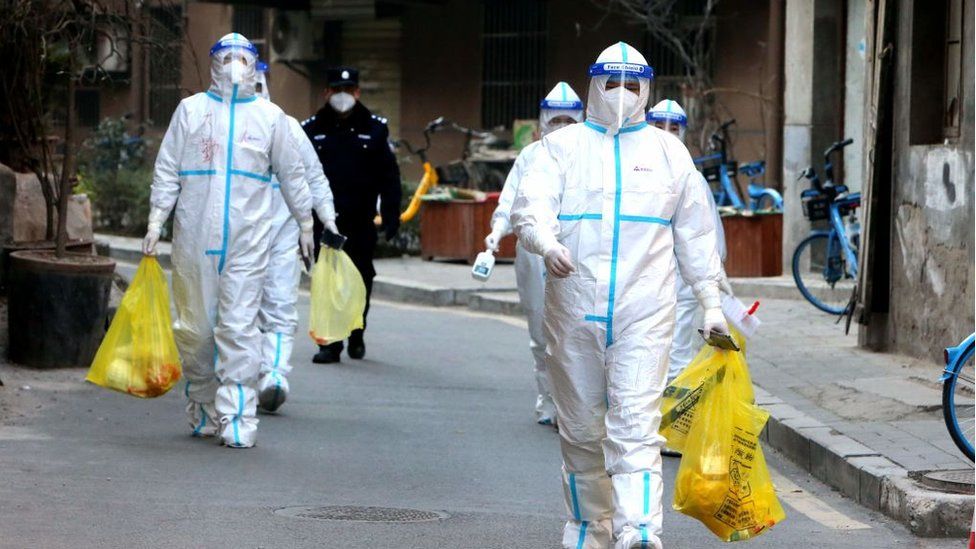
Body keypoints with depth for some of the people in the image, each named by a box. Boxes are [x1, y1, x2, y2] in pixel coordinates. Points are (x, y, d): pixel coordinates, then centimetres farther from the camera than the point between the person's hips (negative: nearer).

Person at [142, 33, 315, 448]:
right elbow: (167, 169, 7)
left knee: (239, 327, -9)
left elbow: (292, 174, 17)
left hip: (248, 239, -1)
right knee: (195, 327, 4)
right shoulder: (191, 109, 8)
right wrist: (156, 221, 0)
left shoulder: (270, 116, 9)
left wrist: (305, 223, 19)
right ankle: (203, 411, 19)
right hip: (195, 237, 1)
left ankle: (237, 420, -10)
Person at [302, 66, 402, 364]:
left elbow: (389, 177, 7)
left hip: (361, 222, 1)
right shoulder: (312, 130, 6)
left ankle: (356, 336, 26)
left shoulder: (374, 129, 6)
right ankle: (330, 342, -1)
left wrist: (391, 216, -1)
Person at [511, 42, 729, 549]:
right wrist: (546, 242, -30)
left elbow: (695, 233, 18)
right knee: (580, 429, 7)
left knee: (636, 424, -13)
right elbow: (531, 205, -8)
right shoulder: (562, 146, 8)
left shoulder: (668, 151, 13)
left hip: (644, 314, -1)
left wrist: (711, 303, 16)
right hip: (573, 312, 1)